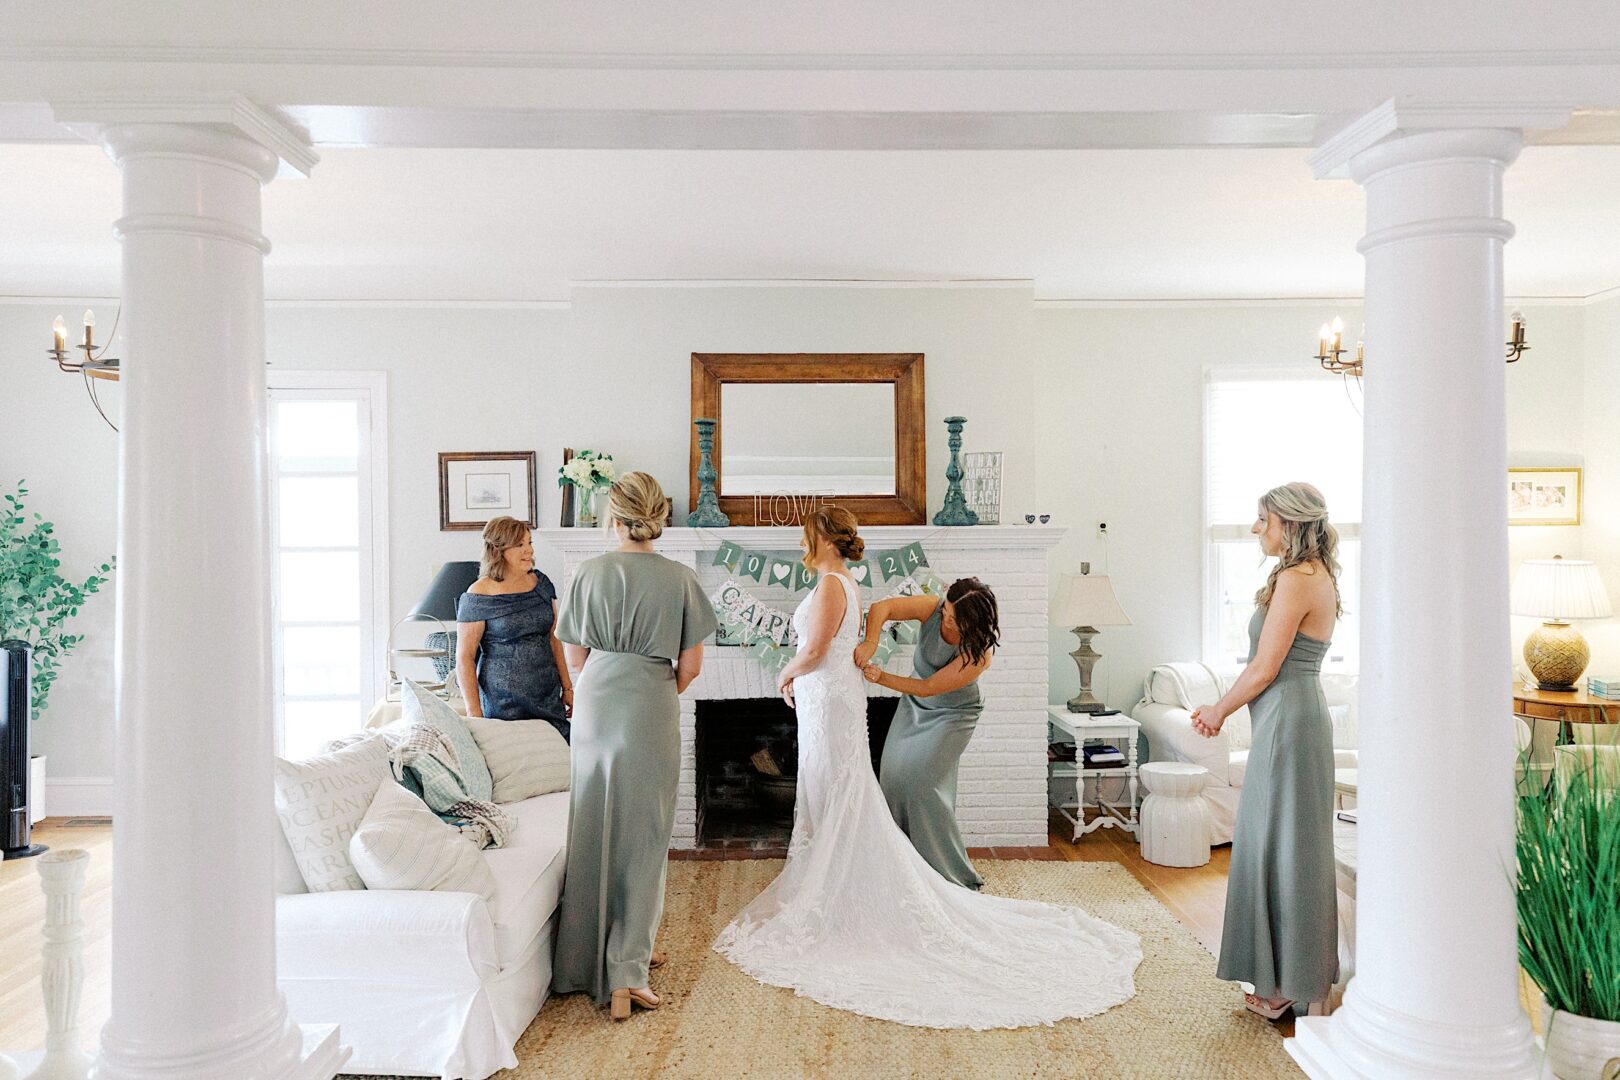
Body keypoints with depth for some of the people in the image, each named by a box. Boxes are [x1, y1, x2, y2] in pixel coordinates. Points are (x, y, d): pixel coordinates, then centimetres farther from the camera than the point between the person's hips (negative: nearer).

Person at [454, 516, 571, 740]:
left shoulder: (541, 583, 6)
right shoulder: (478, 596, -10)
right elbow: (464, 657, -9)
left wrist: (567, 687, 11)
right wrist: (474, 713, -12)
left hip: (549, 698, 5)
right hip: (502, 704, -5)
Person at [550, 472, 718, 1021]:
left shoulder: (589, 572, 0)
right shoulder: (679, 577, -4)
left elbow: (575, 655, 6)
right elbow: (690, 666, -2)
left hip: (594, 705, 3)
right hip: (650, 709, -3)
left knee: (596, 827, 14)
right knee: (642, 835, 4)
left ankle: (594, 953, 29)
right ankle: (625, 971, 5)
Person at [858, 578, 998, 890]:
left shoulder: (979, 655, -31)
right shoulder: (933, 609, -21)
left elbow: (929, 687, -27)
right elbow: (881, 608, -23)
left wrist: (882, 678, -30)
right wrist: (870, 642, -41)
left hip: (951, 716, -5)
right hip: (914, 705, 5)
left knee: (921, 779, -15)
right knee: (893, 773, -1)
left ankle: (950, 874, -2)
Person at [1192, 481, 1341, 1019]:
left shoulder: (1295, 579, -17)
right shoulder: (1320, 576, 14)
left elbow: (1264, 668, -17)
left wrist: (1219, 711, -2)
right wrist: (1225, 707, 15)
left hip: (1286, 721, -10)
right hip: (1300, 716, 10)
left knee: (1279, 846, 0)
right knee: (1291, 847, 15)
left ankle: (1285, 985, 12)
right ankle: (1290, 976, 27)